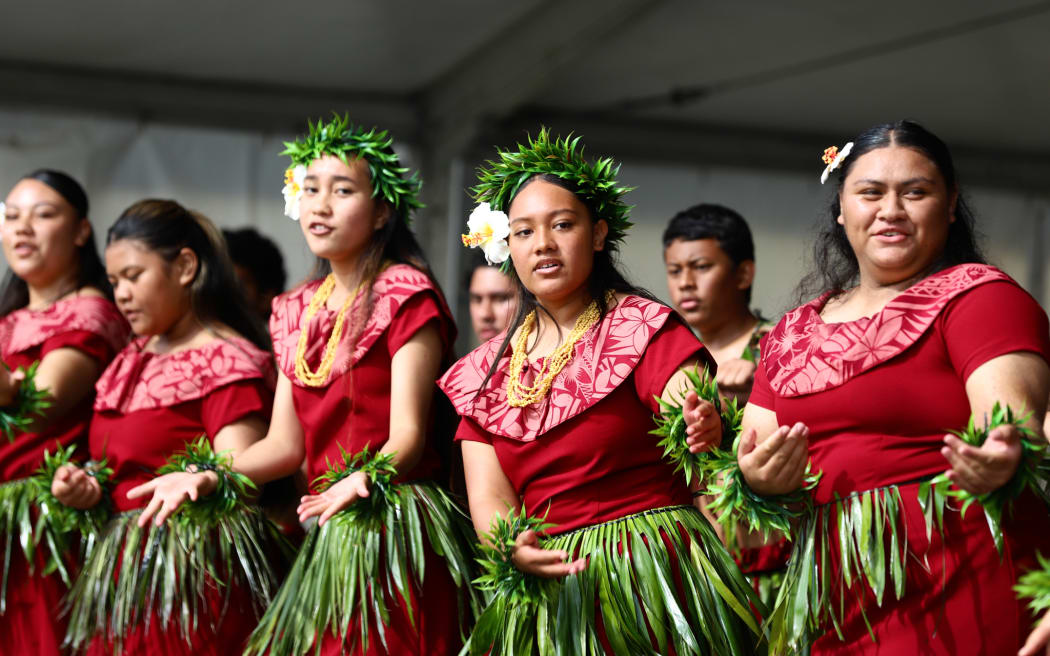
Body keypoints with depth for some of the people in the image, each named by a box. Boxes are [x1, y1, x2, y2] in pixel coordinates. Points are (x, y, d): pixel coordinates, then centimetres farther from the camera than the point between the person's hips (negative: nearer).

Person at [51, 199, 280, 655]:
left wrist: (201, 480, -38)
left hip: (194, 575, -7)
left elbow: (239, 471, -17)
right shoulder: (129, 362, 18)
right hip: (119, 575, 8)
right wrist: (88, 488, 2)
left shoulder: (228, 360, -7)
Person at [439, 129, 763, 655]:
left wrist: (706, 429, -41)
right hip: (544, 595, 4)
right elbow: (488, 498, 2)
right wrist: (512, 547, -20)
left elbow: (692, 417, -17)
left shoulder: (643, 329, -2)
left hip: (651, 577, -3)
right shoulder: (485, 372, 9)